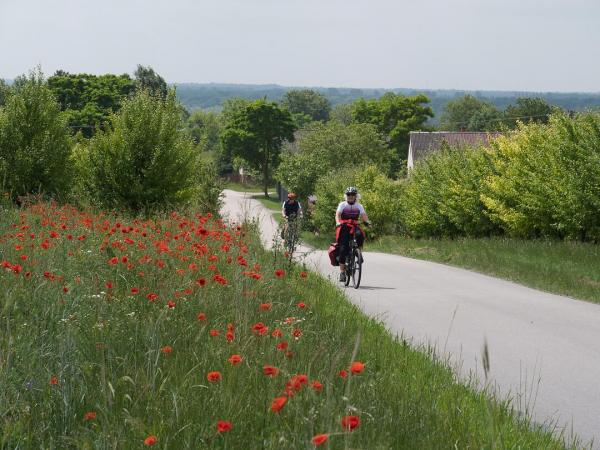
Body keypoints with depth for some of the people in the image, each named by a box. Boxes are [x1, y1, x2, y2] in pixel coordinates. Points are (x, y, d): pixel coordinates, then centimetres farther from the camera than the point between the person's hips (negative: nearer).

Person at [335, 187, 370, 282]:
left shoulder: (359, 206, 8)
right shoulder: (342, 205, 2)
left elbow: (364, 215, -7)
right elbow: (337, 215, -12)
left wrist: (367, 222, -30)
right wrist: (338, 223, -34)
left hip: (354, 227, 2)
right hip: (344, 228, -2)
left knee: (360, 235, -34)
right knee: (343, 249, -13)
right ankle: (342, 272, -10)